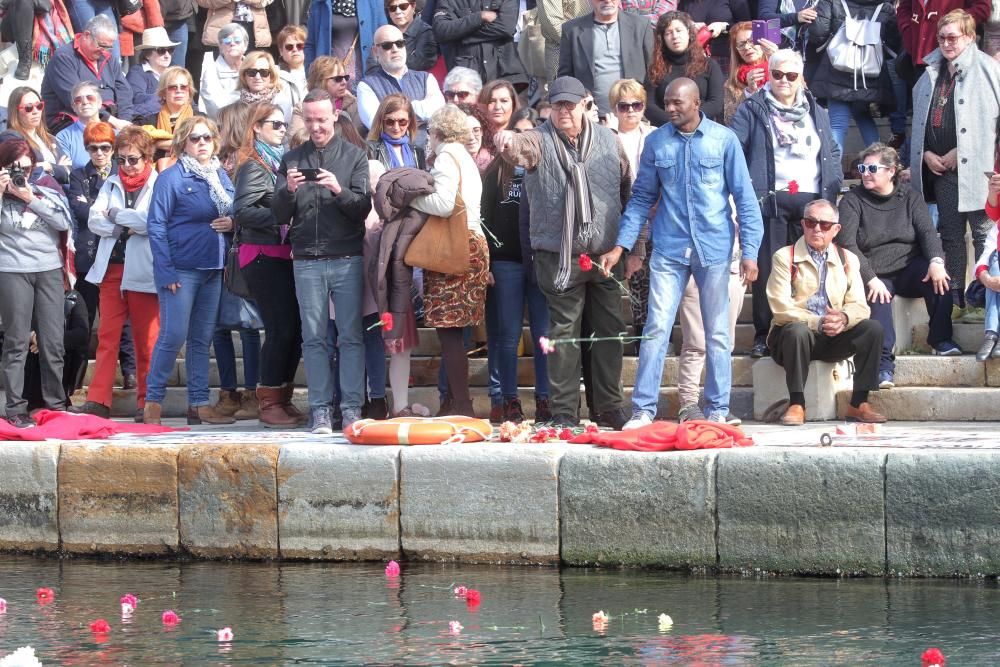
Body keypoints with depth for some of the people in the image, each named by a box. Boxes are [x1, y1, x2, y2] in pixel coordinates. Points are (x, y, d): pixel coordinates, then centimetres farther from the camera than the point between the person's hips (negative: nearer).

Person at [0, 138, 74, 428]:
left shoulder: (45, 192, 10)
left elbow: (65, 222, -3)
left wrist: (30, 199, -6)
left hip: (50, 270, 3)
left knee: (53, 342, 4)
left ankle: (55, 402, 14)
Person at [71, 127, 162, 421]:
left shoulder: (159, 185, -1)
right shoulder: (112, 184, 14)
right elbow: (95, 220, 4)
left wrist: (117, 215, -6)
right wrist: (129, 226, -9)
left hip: (143, 273, -4)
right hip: (111, 268, 4)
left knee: (146, 341, 1)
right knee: (107, 336, 1)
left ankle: (146, 403, 7)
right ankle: (98, 401, 0)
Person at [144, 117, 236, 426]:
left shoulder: (221, 177, 13)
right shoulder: (171, 178, -6)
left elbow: (233, 213, 22)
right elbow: (156, 226, -10)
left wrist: (232, 223, -3)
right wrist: (165, 271, -16)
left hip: (213, 269, 6)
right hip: (181, 269, -6)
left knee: (202, 339, 9)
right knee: (173, 336, -9)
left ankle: (199, 403, 13)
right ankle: (153, 403, -1)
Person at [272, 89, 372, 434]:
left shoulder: (354, 156, 7)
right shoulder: (292, 160, 11)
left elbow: (363, 208, -2)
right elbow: (279, 215, 7)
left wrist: (339, 190, -20)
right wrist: (288, 191, -13)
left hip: (347, 259, -2)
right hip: (307, 260, 2)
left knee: (351, 336, -4)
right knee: (314, 337, 0)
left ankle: (351, 407, -2)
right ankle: (320, 409, 3)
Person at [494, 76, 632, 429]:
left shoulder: (608, 141, 8)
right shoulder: (541, 140, -1)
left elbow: (628, 189, 14)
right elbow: (524, 148, -26)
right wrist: (509, 142, -52)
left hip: (605, 253, 3)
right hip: (560, 257, -3)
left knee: (610, 330, 7)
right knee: (564, 332, 0)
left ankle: (609, 408, 17)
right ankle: (564, 411, 6)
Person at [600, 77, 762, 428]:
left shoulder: (723, 140, -2)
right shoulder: (656, 142, 4)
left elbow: (744, 198, -1)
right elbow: (642, 198, 9)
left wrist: (750, 251, -7)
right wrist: (620, 246, 0)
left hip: (713, 250, -1)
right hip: (668, 251, 1)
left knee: (717, 334, 6)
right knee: (656, 329, -4)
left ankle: (718, 411, 13)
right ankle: (643, 409, -2)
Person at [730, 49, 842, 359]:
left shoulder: (816, 112, 18)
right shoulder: (752, 110, 5)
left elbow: (833, 151, 24)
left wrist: (833, 185, 11)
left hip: (812, 202, 3)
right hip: (770, 202, -3)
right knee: (767, 269, -5)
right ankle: (763, 335, 2)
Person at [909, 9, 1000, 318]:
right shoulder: (931, 74, 14)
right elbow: (919, 118, 20)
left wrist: (959, 153, -13)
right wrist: (926, 155, 4)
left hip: (974, 168, -7)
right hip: (939, 166, 7)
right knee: (950, 234, 10)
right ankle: (956, 299, 16)